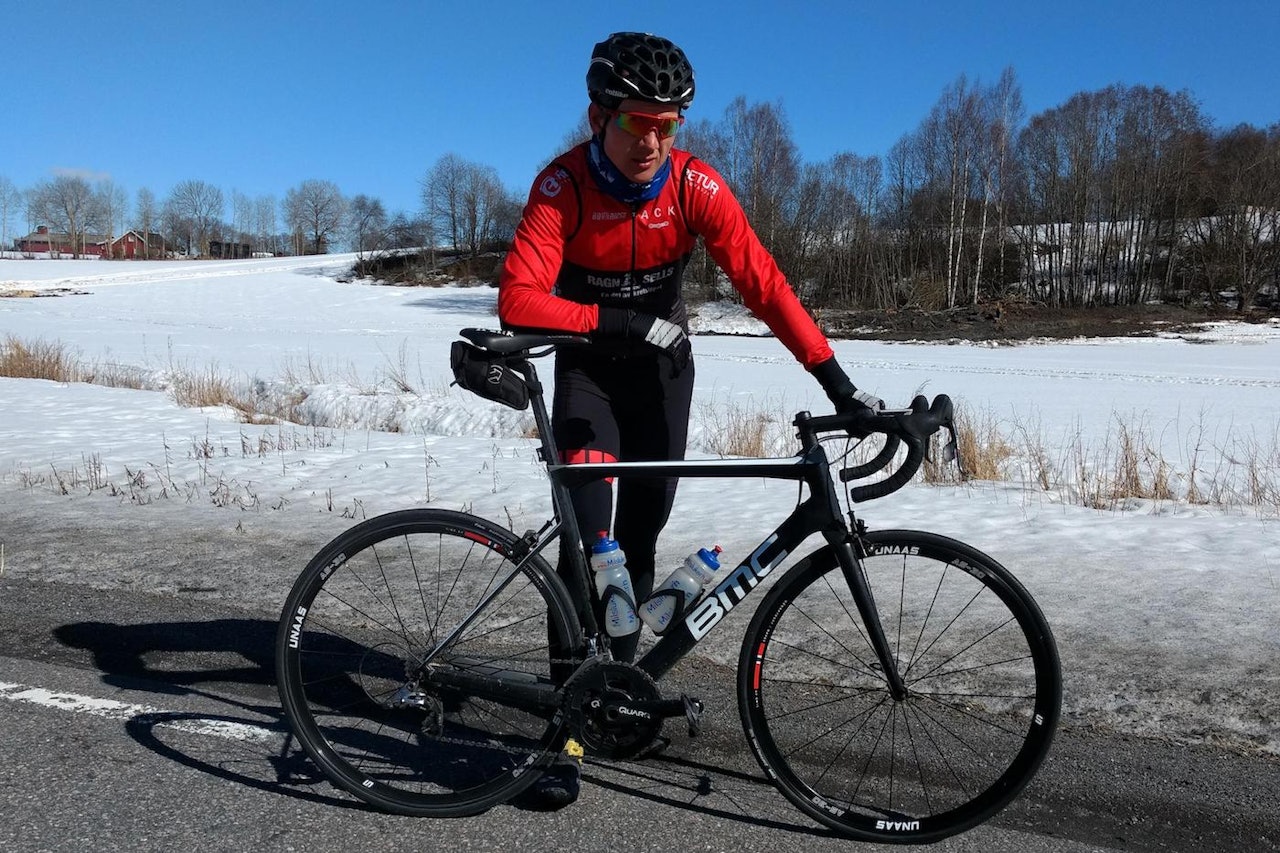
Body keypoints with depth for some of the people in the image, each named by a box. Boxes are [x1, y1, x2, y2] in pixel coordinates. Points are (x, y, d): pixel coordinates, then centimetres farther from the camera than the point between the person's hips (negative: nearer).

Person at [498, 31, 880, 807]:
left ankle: (621, 672, 31)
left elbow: (763, 284, -24)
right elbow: (518, 301, -32)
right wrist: (630, 322, -35)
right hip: (587, 364, -2)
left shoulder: (696, 186, -20)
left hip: (662, 365, 2)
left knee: (642, 531, 8)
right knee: (587, 530, -16)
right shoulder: (562, 186, -23)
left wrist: (837, 380, -31)